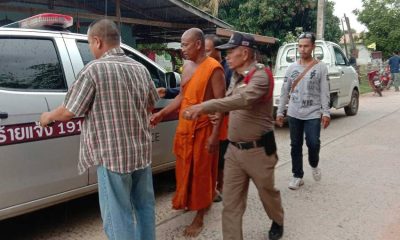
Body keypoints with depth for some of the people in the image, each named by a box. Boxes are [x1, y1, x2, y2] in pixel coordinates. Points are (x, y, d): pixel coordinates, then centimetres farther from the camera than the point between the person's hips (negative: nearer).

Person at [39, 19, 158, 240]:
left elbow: (68, 112, -9)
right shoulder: (140, 68, 6)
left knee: (118, 215, 5)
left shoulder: (95, 69, -13)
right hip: (142, 151, 7)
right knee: (144, 205, 19)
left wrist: (49, 116, 11)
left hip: (113, 156, -6)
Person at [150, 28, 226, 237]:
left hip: (203, 130, -7)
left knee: (201, 173, 4)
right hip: (184, 128, 7)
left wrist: (214, 135, -19)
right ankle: (191, 202, 40)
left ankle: (199, 218, 17)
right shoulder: (187, 67, 10)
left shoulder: (213, 69, -15)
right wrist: (161, 114, 9)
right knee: (187, 170, 18)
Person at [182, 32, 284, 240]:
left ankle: (277, 222, 47)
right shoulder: (236, 77, 9)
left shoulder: (261, 76, -17)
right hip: (234, 149, 6)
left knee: (267, 193, 18)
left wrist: (204, 106, -41)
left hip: (258, 150, -6)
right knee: (230, 203, 5)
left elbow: (242, 100, -35)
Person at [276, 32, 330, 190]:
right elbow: (284, 91, 9)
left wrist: (326, 113, -10)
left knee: (313, 143, -8)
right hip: (294, 114, 3)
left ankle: (314, 165, 25)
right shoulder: (292, 68, 7)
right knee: (295, 145, 6)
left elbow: (324, 92, -4)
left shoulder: (321, 67, -1)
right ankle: (297, 176, 18)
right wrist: (279, 112, 6)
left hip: (313, 114, -3)